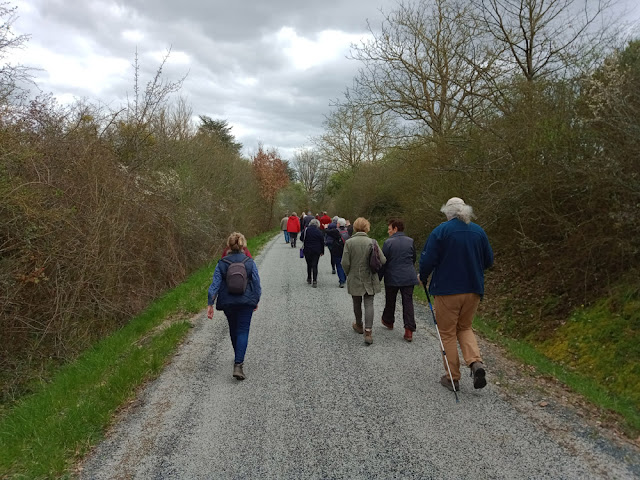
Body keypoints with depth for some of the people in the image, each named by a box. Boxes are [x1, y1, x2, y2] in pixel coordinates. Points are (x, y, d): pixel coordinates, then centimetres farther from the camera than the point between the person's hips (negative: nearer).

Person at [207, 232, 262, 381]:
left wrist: (210, 304, -5)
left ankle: (238, 358, 39)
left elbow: (215, 285, -9)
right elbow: (256, 284, -3)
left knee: (233, 329, 22)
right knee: (243, 331, 2)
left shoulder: (221, 264, -6)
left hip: (228, 303, 2)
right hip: (246, 302, -2)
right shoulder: (250, 263, -6)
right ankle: (238, 364, -12)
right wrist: (256, 301, 10)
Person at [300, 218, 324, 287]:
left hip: (307, 250, 1)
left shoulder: (306, 230, -5)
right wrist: (322, 252, 10)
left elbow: (301, 238, -2)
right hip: (316, 251, -1)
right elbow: (322, 242, 0)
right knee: (315, 265, 2)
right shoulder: (319, 232, -4)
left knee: (309, 264, 16)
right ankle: (315, 281, -5)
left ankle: (309, 279, 26)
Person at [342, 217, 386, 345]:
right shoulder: (372, 242, -8)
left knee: (357, 303, 17)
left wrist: (348, 274, 7)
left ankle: (359, 325, 36)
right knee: (369, 304, 2)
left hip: (355, 279, 0)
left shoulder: (349, 242, -10)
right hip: (369, 279, 0)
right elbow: (383, 260, -9)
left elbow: (345, 263, -11)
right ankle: (368, 332, -9)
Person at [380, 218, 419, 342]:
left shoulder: (388, 242, -11)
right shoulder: (410, 241, 3)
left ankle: (388, 321, 36)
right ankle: (409, 330, -4)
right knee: (408, 302, 3)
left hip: (392, 278, -3)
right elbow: (414, 259, 14)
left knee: (390, 301, 17)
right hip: (409, 277, 3)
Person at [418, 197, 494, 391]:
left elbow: (427, 260, -14)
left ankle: (452, 377, 14)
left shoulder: (441, 231, -11)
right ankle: (476, 362, -1)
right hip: (473, 289, 5)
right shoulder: (479, 231, 4)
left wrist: (423, 278, 4)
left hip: (447, 290, -4)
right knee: (464, 328, 21)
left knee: (447, 333, 8)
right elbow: (488, 260, 10)